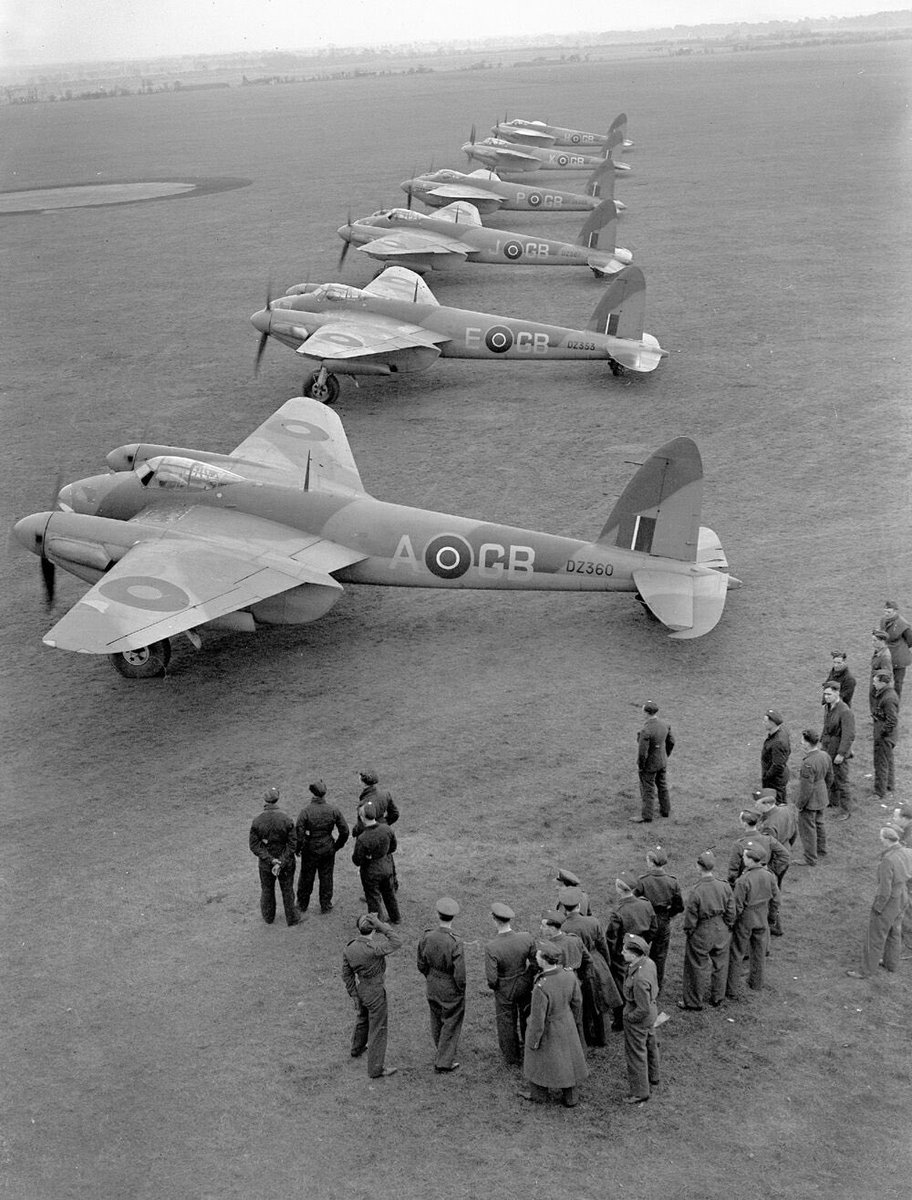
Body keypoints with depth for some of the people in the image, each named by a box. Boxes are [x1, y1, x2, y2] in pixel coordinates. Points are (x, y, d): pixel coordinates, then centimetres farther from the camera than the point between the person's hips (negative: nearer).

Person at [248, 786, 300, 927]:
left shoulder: (257, 821, -17)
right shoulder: (287, 820, -20)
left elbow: (254, 846, -16)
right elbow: (292, 845, -19)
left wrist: (271, 860, -17)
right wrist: (281, 863, -18)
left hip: (266, 864, 1)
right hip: (286, 862, -1)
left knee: (267, 890, 23)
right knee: (287, 891, 19)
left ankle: (268, 917, 42)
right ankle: (291, 918, 33)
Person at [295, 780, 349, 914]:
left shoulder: (305, 812, -19)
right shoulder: (333, 810, -10)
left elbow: (298, 833, -18)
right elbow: (344, 831, -5)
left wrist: (298, 849, -1)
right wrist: (337, 846, 10)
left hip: (310, 850, -2)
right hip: (328, 850, 2)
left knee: (306, 878, 16)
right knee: (326, 878, 16)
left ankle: (302, 905, 30)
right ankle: (325, 905, 26)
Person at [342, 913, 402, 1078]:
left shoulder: (348, 949, -11)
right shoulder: (373, 949, -33)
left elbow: (347, 975, -1)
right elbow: (397, 942, -24)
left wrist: (354, 996, 10)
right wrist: (381, 926, -29)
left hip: (360, 988, 7)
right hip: (375, 991, -7)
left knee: (363, 1018, 32)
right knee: (378, 1029, 7)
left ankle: (357, 1048, 56)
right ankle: (376, 1068, 17)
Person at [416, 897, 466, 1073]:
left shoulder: (426, 937, -17)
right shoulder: (455, 943, -31)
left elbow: (421, 965, -3)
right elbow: (460, 975, -25)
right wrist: (461, 989, -5)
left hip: (432, 988, 5)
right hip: (452, 992, -5)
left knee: (437, 1021, 26)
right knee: (451, 1024, 16)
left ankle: (442, 1053, 48)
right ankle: (444, 1063, 26)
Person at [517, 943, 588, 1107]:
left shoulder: (541, 987, -39)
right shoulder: (569, 974, -21)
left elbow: (538, 1019, -27)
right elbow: (577, 1001, -3)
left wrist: (533, 1040, -10)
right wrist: (574, 1020, 16)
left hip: (547, 1028, -5)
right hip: (566, 1024, 5)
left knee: (539, 1058, 22)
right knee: (568, 1057, 23)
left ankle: (538, 1094, 44)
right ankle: (571, 1097, 39)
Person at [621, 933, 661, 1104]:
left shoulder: (640, 979, -39)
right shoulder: (648, 962, -13)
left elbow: (644, 1008, -30)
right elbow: (655, 989, 5)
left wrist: (630, 1018, -14)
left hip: (638, 1019, -9)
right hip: (651, 1011, 9)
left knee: (636, 1054, 11)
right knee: (650, 1045, 28)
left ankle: (640, 1092, 27)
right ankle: (652, 1078, 51)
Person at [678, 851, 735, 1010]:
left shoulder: (695, 891, -25)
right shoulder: (725, 886, -12)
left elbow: (690, 917, -15)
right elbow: (730, 912, -1)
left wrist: (688, 933, 1)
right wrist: (728, 927, 14)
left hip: (701, 933, -4)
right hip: (721, 931, 4)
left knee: (698, 968, 11)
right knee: (719, 965, 21)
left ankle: (694, 1002, 25)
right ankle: (717, 998, 36)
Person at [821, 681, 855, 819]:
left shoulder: (845, 712, -25)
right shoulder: (827, 707, 2)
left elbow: (849, 736, -25)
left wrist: (841, 754, -24)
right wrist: (822, 742, 18)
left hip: (839, 752, -8)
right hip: (827, 750, 8)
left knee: (841, 781, 2)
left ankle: (845, 811, 15)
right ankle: (833, 802, 41)